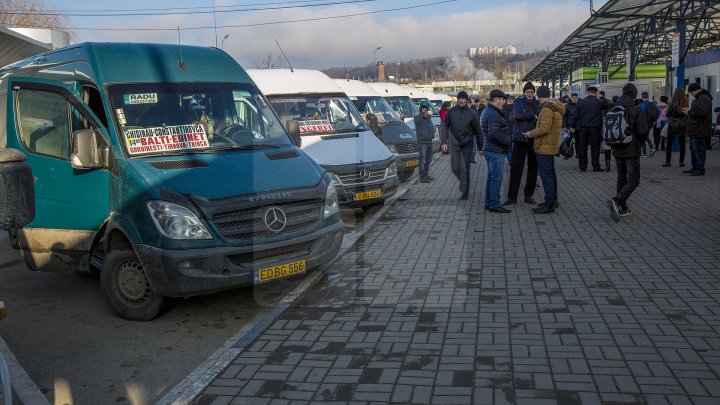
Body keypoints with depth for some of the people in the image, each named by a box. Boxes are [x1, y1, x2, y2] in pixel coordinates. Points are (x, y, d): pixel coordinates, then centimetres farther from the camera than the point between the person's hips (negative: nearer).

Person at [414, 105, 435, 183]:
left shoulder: (429, 118, 14)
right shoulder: (417, 118, -9)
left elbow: (432, 127, 26)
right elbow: (416, 121, -35)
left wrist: (432, 133, 8)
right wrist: (422, 113, -46)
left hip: (429, 141, 8)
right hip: (422, 142, -8)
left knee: (428, 160, 14)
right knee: (423, 160, -9)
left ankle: (426, 175, 26)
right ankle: (422, 177, -8)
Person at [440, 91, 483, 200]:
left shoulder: (471, 113, -5)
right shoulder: (451, 111, -3)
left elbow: (478, 131, 2)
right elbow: (444, 126, -3)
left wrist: (480, 147, 4)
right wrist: (443, 142, -16)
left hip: (467, 145, -2)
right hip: (454, 144, 2)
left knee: (465, 168, -8)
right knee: (455, 168, 9)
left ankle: (465, 192, 2)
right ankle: (464, 182, 37)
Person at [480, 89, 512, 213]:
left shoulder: (488, 111, 17)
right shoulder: (493, 114, -18)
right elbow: (494, 133, -28)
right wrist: (508, 140, -17)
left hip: (490, 150, 11)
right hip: (496, 151, -11)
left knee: (491, 177, 16)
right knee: (497, 178, -7)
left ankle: (489, 203, 22)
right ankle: (494, 204, -3)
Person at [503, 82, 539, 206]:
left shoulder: (538, 104, 11)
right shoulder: (518, 101, 4)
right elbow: (517, 115, -13)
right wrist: (533, 115, -8)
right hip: (520, 139, -3)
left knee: (533, 168, 8)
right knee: (516, 168, -4)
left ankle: (528, 195, 19)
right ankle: (512, 197, 2)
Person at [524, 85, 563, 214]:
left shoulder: (547, 109, -19)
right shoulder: (555, 107, 14)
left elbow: (544, 129, -24)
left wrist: (531, 134, -11)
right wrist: (539, 120, 18)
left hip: (544, 147, -11)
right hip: (551, 146, 11)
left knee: (546, 175, -9)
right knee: (550, 174, 19)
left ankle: (549, 204, -8)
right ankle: (553, 199, 29)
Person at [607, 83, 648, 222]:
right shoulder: (636, 110, -14)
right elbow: (643, 131, -15)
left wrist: (613, 142, 14)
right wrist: (640, 143, 4)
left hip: (617, 150, 6)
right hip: (632, 151, -5)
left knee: (621, 178, 16)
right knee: (633, 180, 0)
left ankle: (622, 208, 19)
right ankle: (617, 201, -21)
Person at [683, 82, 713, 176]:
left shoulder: (704, 99, -16)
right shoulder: (698, 98, 20)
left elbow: (701, 112, -27)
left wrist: (690, 112, -14)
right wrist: (689, 111, 13)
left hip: (700, 131, -11)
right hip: (695, 130, 11)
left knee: (698, 150, -8)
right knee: (693, 149, 15)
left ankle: (700, 169, -4)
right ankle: (695, 168, 22)